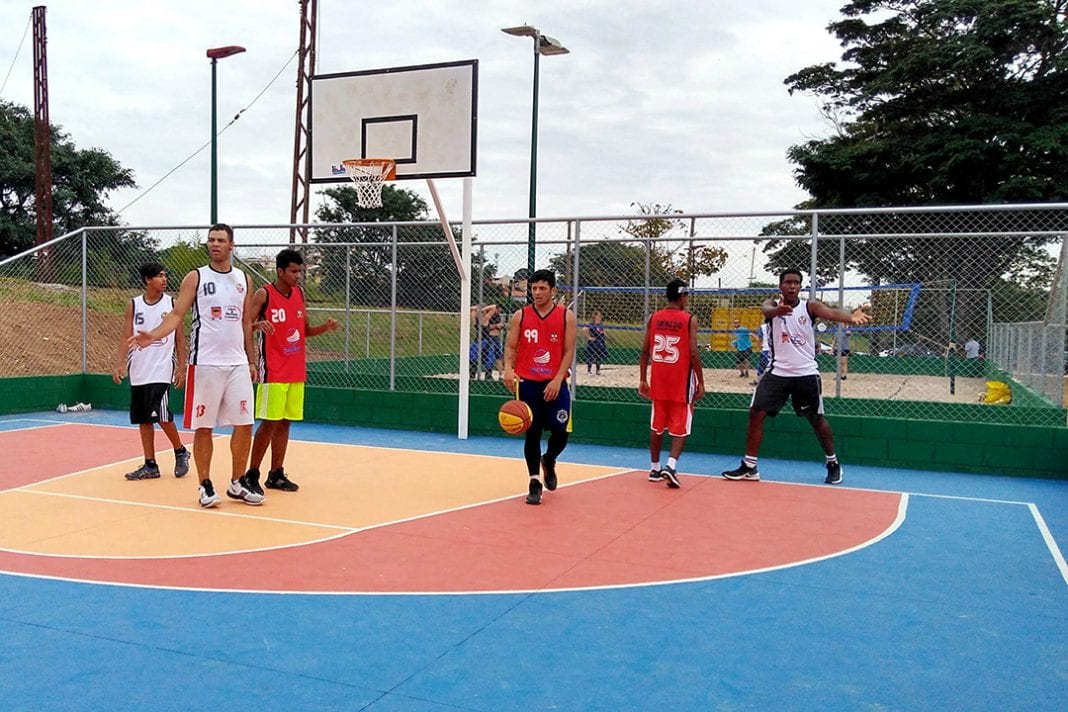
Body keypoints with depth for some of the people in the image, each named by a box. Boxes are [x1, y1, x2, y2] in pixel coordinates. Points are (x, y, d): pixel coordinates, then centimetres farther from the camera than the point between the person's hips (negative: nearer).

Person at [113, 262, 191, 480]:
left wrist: (181, 368, -2)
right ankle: (150, 465, 14)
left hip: (161, 370, -3)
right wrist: (120, 364, -10)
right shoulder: (133, 305, 5)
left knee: (161, 415, -11)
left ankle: (180, 452, 12)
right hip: (138, 371, 3)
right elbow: (126, 337, 3)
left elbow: (180, 339, 3)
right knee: (143, 419, 6)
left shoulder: (172, 303, 1)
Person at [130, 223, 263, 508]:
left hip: (237, 363, 4)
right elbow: (177, 314, -7)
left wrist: (251, 360, 12)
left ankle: (237, 483, 17)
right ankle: (205, 485, 13)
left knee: (244, 424, 4)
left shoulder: (244, 279, 11)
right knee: (203, 427, 1)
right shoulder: (195, 278, -1)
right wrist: (154, 335, -25)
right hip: (205, 363, -4)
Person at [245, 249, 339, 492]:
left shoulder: (299, 294, 10)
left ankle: (276, 475, 17)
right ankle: (252, 474, 8)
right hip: (273, 371, -6)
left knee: (284, 423, 10)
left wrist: (325, 327, -1)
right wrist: (258, 324, -30)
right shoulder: (263, 294, -9)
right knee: (269, 423, -5)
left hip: (296, 371, 6)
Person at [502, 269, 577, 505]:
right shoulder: (520, 316, 3)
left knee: (561, 431, -4)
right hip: (527, 383, 0)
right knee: (532, 433, 1)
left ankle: (549, 461, 29)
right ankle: (534, 482, 12)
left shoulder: (566, 316, 0)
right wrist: (508, 369, -18)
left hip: (555, 384, 0)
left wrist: (557, 380, -13)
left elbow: (569, 351, -3)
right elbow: (510, 346, 2)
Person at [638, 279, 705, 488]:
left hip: (658, 380, 4)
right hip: (681, 381, -4)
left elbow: (645, 351, 3)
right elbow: (693, 353, -13)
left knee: (657, 425, 15)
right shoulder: (689, 320, -8)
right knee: (680, 427, 3)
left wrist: (642, 379, 9)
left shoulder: (654, 318, 3)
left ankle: (655, 468, 21)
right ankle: (671, 465, -15)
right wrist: (701, 382, -6)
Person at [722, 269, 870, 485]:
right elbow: (768, 311, -30)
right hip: (778, 372, 1)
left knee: (817, 418, 8)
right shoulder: (773, 305, -4)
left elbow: (832, 313, -26)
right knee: (756, 413, -6)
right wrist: (778, 310, -56)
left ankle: (833, 463, 29)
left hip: (806, 373, -1)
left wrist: (850, 317, -49)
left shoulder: (810, 307, -5)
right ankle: (749, 467, 4)